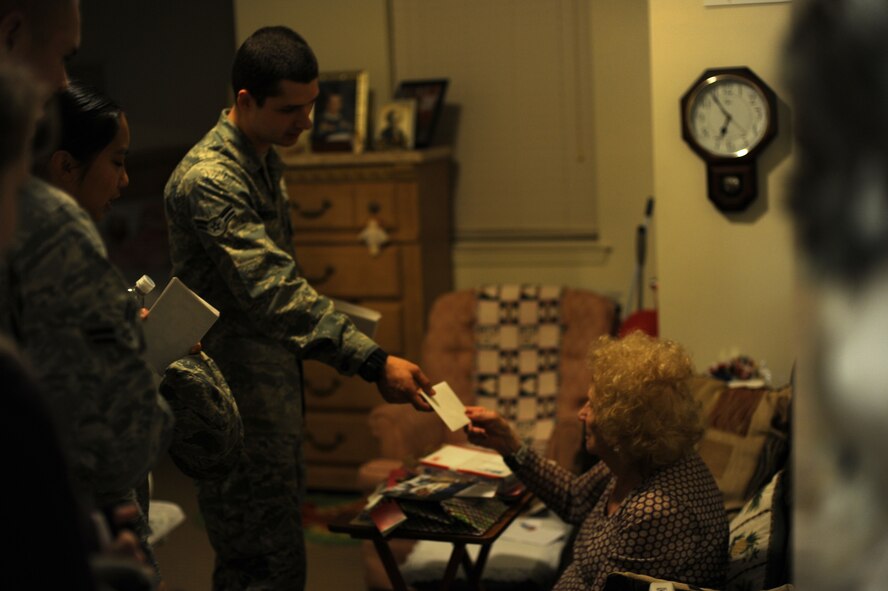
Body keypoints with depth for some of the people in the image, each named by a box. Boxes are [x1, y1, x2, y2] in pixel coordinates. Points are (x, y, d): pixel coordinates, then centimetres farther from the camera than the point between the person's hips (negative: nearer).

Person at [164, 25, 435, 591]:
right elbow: (275, 290, -30)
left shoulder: (266, 161, 11)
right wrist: (374, 361, -34)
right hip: (239, 401, -10)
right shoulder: (207, 179, -21)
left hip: (275, 391, 10)